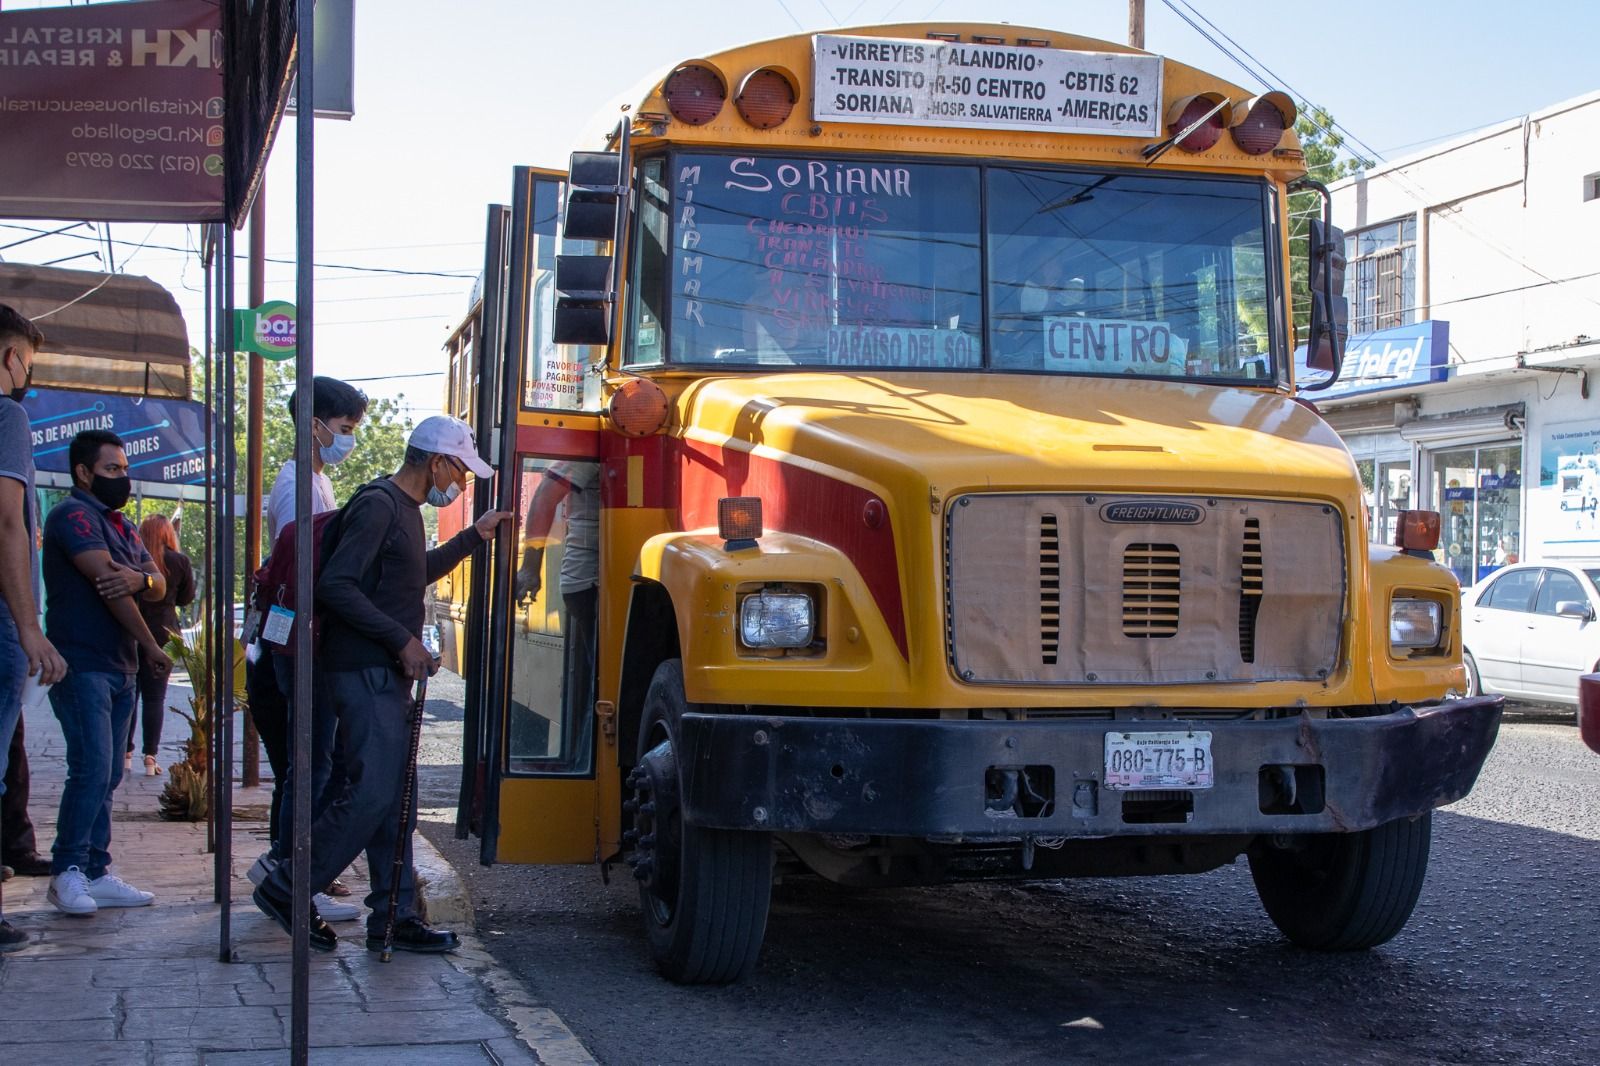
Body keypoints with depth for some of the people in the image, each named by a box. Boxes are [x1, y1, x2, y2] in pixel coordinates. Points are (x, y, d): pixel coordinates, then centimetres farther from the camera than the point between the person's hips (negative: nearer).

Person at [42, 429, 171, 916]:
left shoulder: (122, 526, 20)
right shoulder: (73, 516, -7)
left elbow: (159, 586, 10)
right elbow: (106, 580, -15)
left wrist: (140, 578, -16)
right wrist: (151, 646, -10)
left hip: (120, 669, 9)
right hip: (82, 666, -8)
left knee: (106, 775, 7)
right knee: (91, 770, -14)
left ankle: (96, 874, 9)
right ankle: (67, 871, -6)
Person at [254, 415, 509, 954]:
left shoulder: (405, 509, 18)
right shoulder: (378, 506, -13)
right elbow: (335, 585, -22)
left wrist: (473, 536, 32)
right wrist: (402, 639, -21)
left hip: (387, 676, 10)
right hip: (364, 673, -10)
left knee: (396, 797, 9)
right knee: (370, 794, -12)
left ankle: (394, 918, 12)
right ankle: (285, 890, 0)